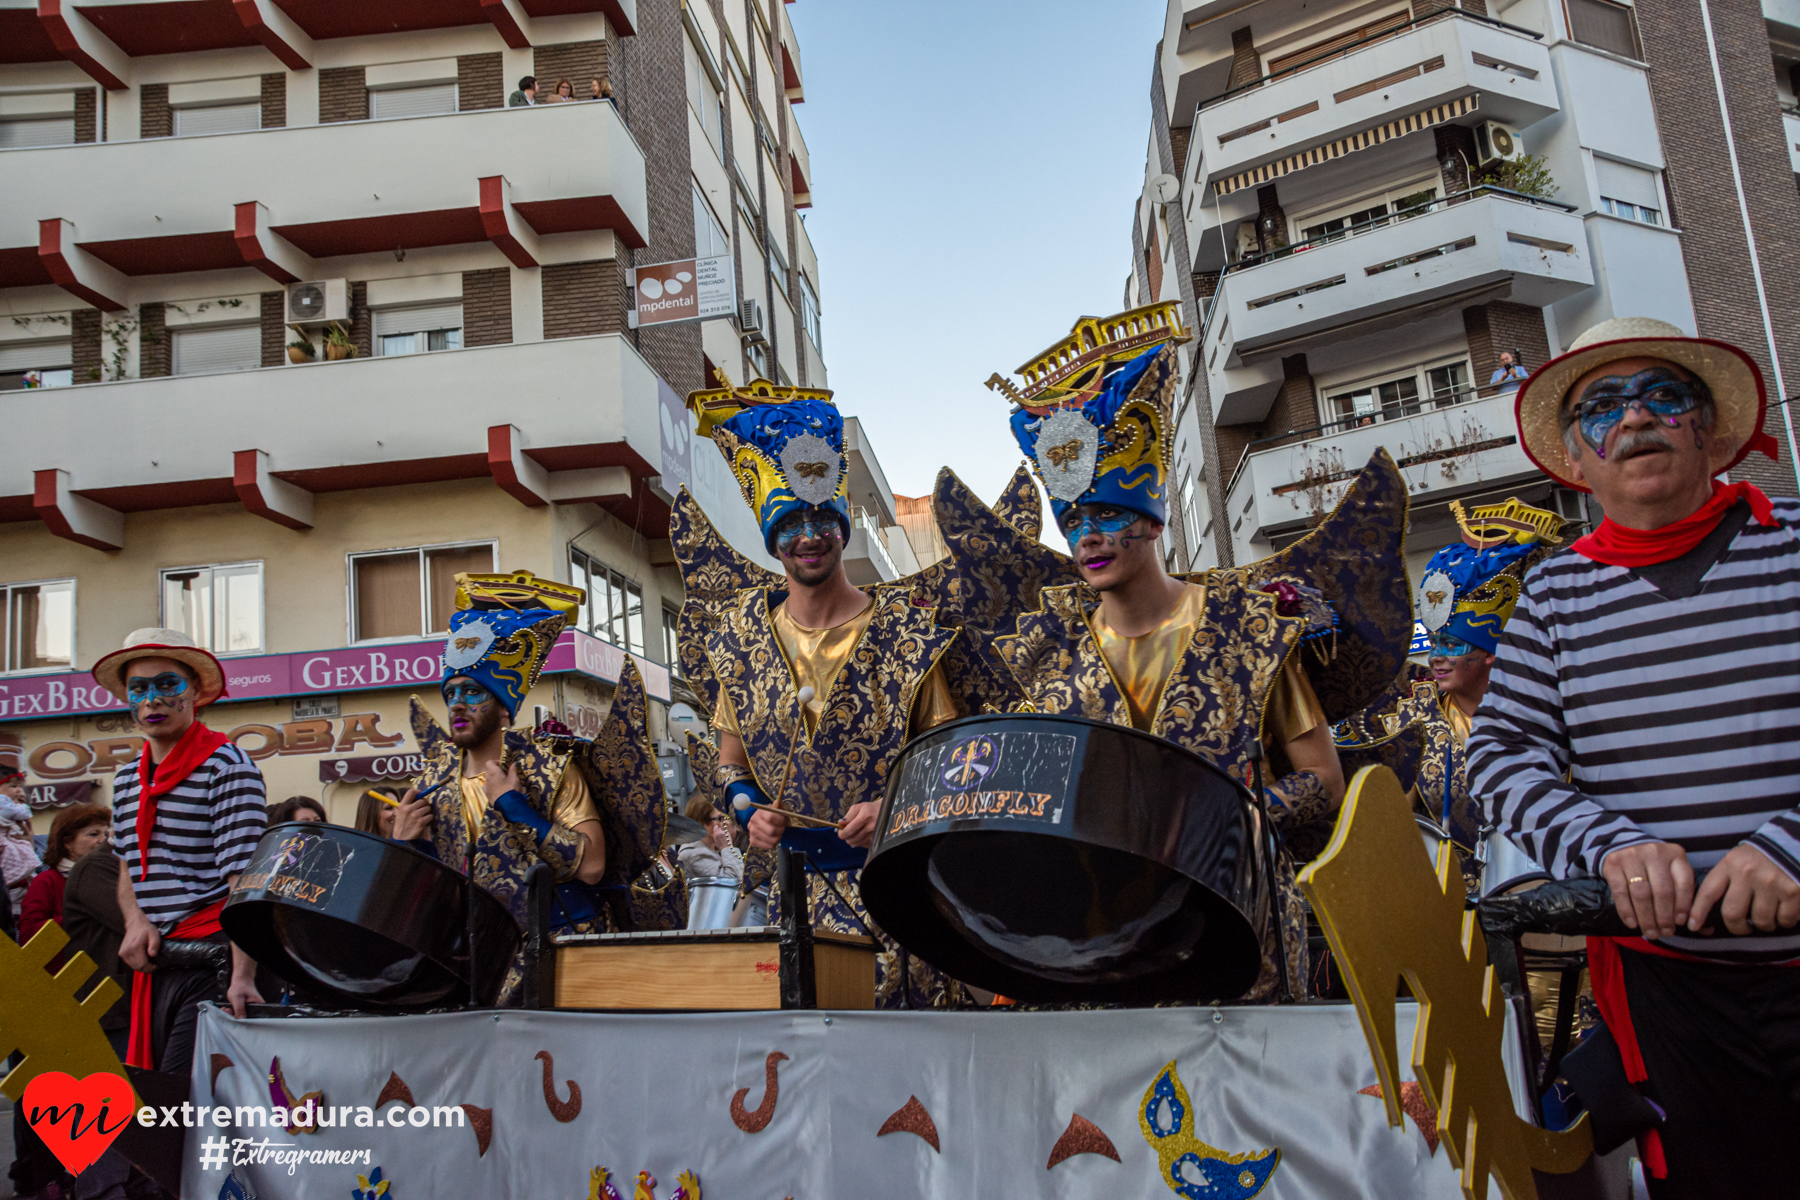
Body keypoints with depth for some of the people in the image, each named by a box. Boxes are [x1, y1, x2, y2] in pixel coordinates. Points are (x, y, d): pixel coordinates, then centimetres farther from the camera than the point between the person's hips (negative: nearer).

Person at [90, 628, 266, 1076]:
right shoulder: (127, 778, 14)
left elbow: (244, 880, -18)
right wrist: (135, 920, 2)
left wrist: (242, 977, -28)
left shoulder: (227, 766, -10)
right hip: (153, 965, 7)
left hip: (212, 961, -7)